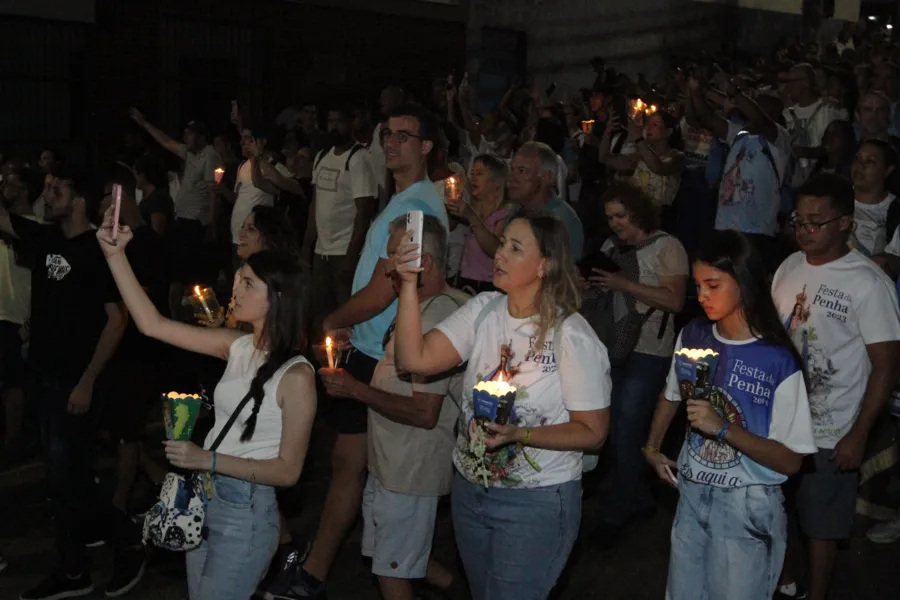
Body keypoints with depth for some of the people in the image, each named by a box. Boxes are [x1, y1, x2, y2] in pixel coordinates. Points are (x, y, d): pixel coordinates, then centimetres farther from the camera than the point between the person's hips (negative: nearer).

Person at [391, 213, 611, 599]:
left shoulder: (572, 337, -17)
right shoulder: (483, 310, -2)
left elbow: (592, 433, -14)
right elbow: (415, 359, -12)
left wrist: (519, 434, -26)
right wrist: (409, 284, -20)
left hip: (536, 504, -6)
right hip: (469, 490, 6)